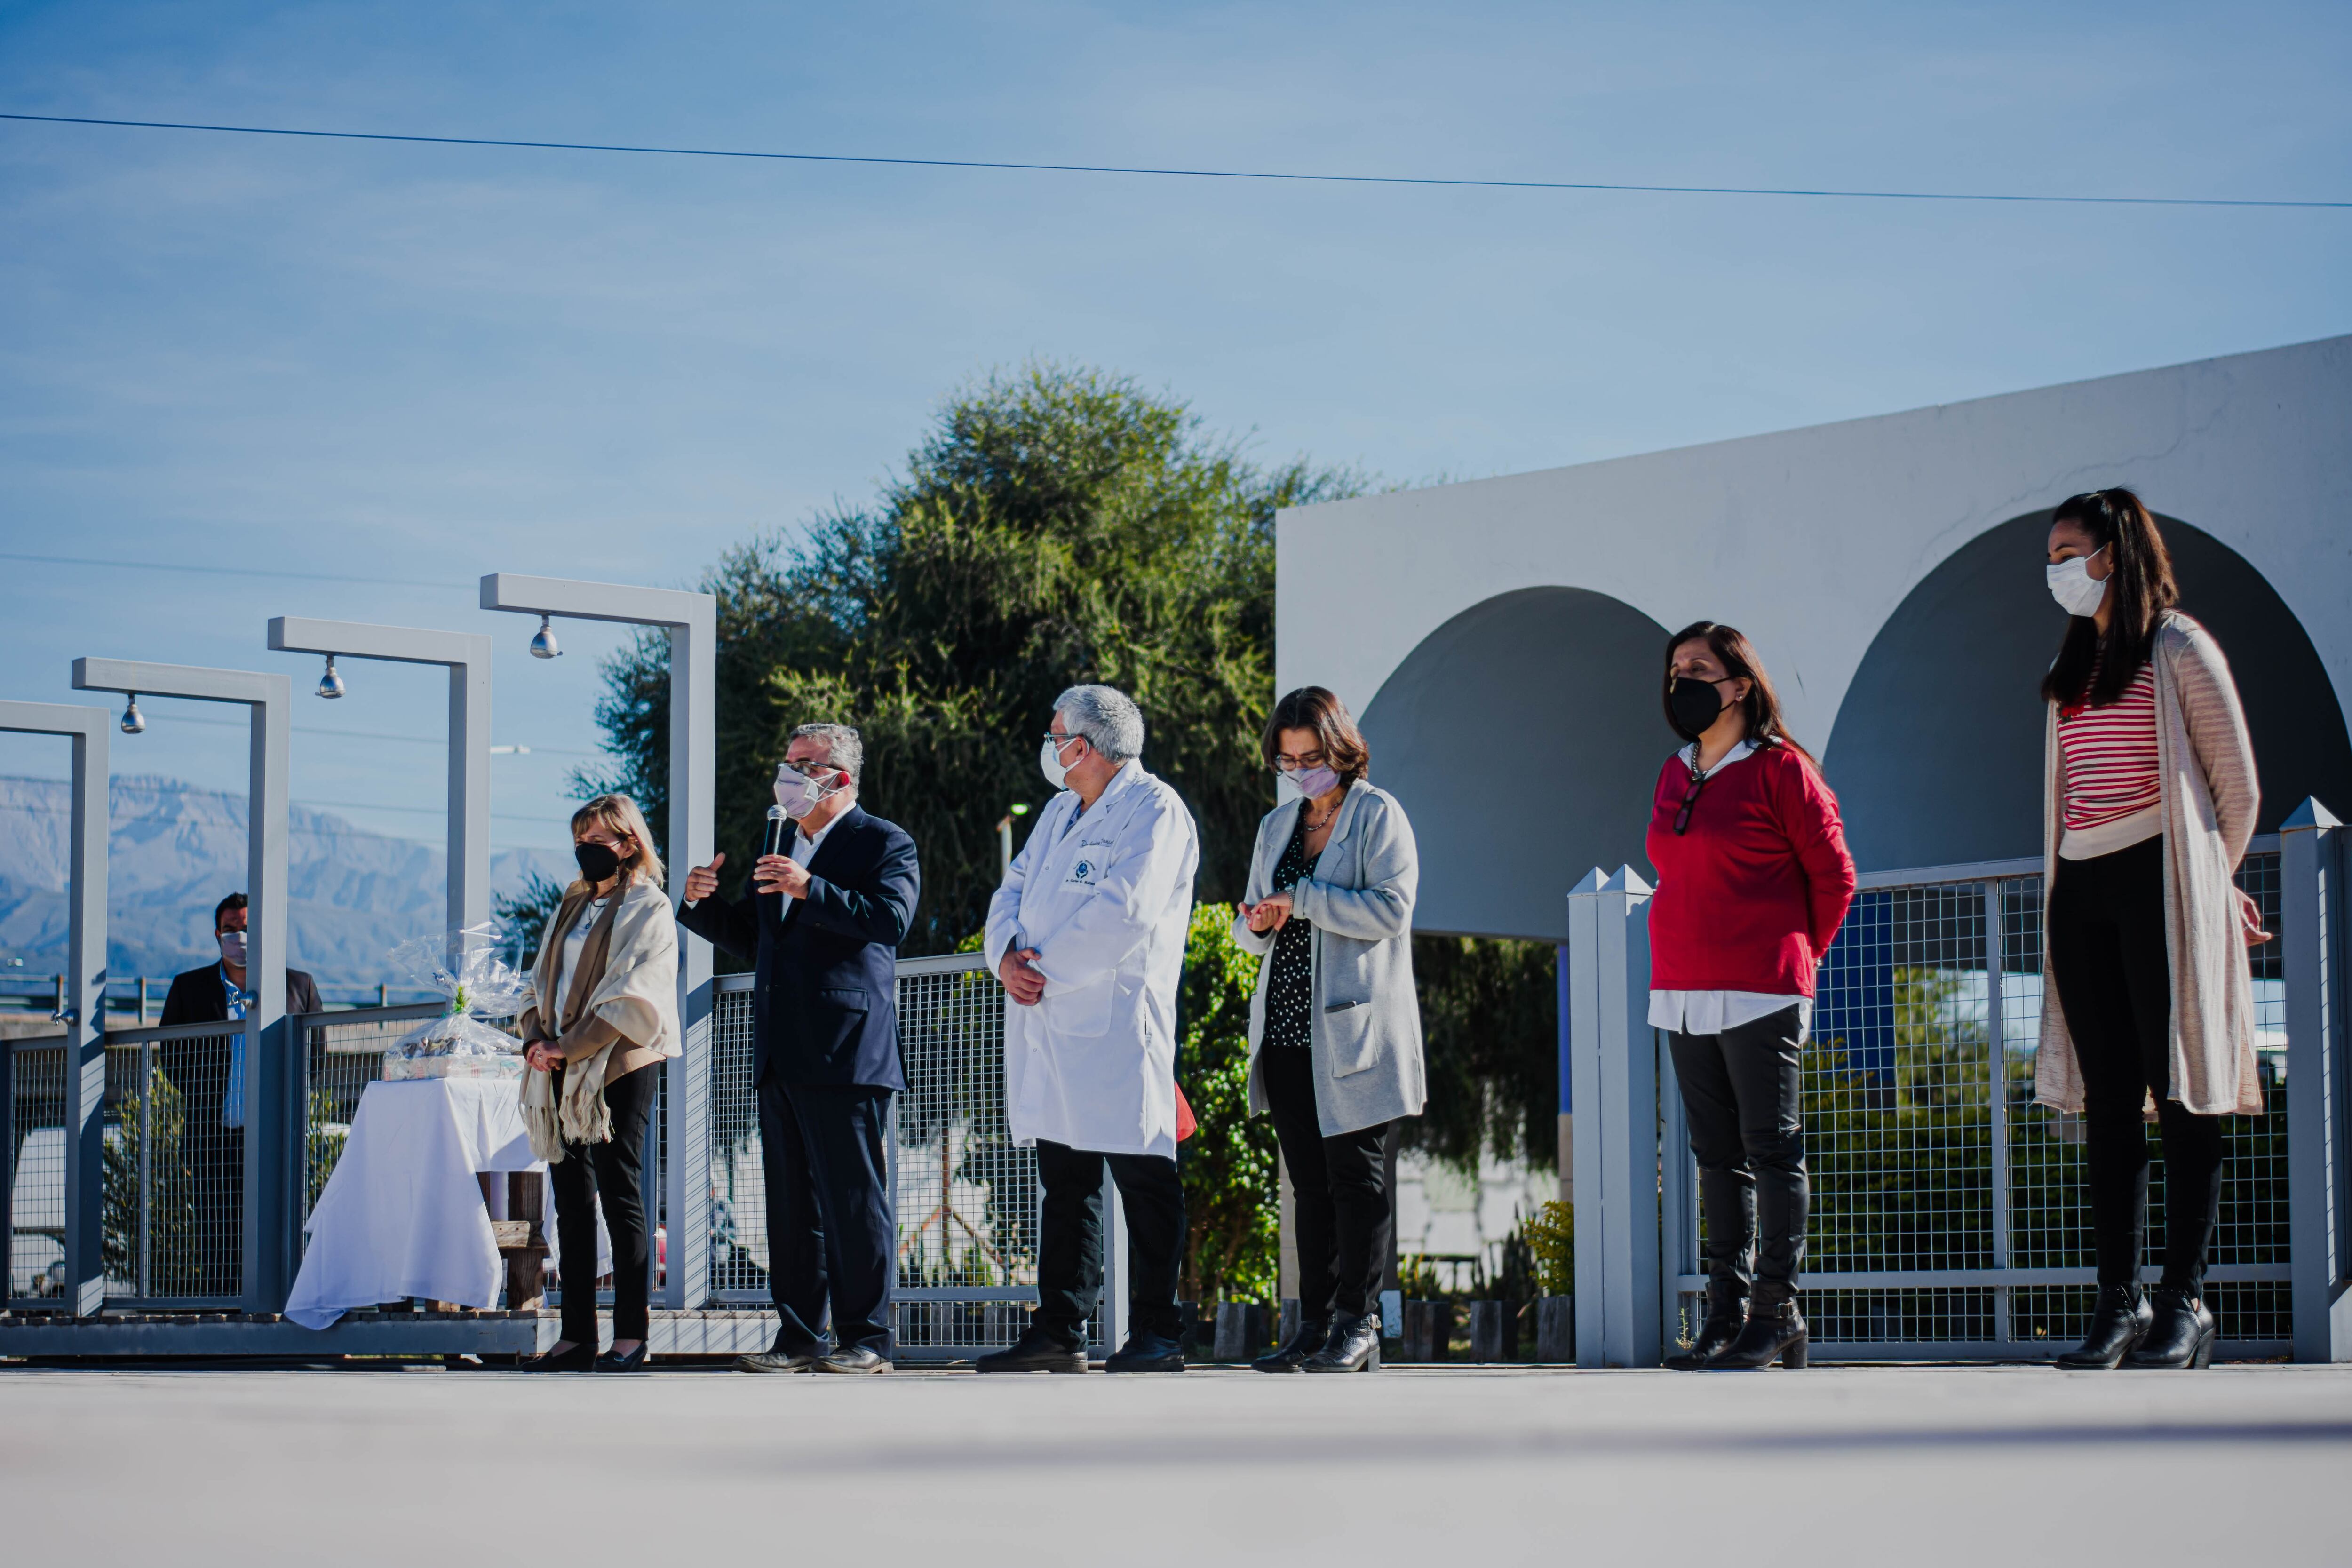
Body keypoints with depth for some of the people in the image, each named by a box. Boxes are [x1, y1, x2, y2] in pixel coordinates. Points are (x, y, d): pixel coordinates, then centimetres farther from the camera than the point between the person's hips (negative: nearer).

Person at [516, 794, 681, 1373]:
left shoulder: (648, 910, -3)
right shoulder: (571, 909, 19)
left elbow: (631, 1000, -12)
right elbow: (542, 984, 19)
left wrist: (569, 1047, -15)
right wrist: (536, 1038, -1)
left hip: (622, 1068, -7)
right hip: (565, 1074, 7)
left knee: (619, 1197, -7)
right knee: (572, 1203, 6)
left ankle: (630, 1336, -4)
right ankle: (577, 1336, 8)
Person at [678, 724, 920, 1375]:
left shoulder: (884, 843, -2)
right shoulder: (781, 844, 22)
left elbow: (891, 917, -19)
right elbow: (751, 937, 28)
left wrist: (809, 889, -27)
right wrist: (703, 903, 9)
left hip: (846, 1052, -8)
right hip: (783, 1055, 8)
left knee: (854, 1198, -6)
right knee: (791, 1200, 9)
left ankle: (867, 1339, -2)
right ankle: (799, 1337, 14)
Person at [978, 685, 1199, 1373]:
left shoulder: (1154, 812, -7)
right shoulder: (1060, 812, 21)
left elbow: (1122, 914, -18)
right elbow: (1015, 890, 16)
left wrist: (1046, 966, -13)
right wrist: (1007, 956, -5)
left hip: (1116, 1024, -8)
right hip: (1048, 1025, 9)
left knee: (1143, 1180, -5)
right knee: (1063, 1180, 11)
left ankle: (1156, 1334, -2)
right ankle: (1059, 1331, 15)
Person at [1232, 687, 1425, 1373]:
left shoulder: (1377, 816, -2)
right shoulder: (1277, 826, 17)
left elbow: (1391, 907, -14)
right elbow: (1250, 928, 22)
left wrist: (1302, 900, -14)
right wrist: (1259, 923, -2)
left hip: (1352, 1030, -6)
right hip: (1286, 1031, 6)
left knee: (1356, 1175, -3)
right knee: (1309, 1182, 7)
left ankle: (1357, 1324, 1)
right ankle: (1314, 1325, 10)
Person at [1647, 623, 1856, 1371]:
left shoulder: (1780, 770, -5)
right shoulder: (1673, 776, 15)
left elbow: (1834, 875, -1)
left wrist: (1800, 952, 6)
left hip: (1758, 996, -7)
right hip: (1681, 997, 7)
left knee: (1772, 1151, -4)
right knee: (1718, 1156, 7)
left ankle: (1777, 1311, -2)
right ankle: (1726, 1310, 9)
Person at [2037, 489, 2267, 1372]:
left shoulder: (2178, 652, -1)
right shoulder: (2071, 669, 19)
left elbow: (2236, 786, 1)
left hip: (2159, 881, -6)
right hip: (2081, 891, 6)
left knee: (2180, 1094, -6)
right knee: (2108, 1100, 3)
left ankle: (2185, 1302, -6)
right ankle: (2117, 1304, 3)